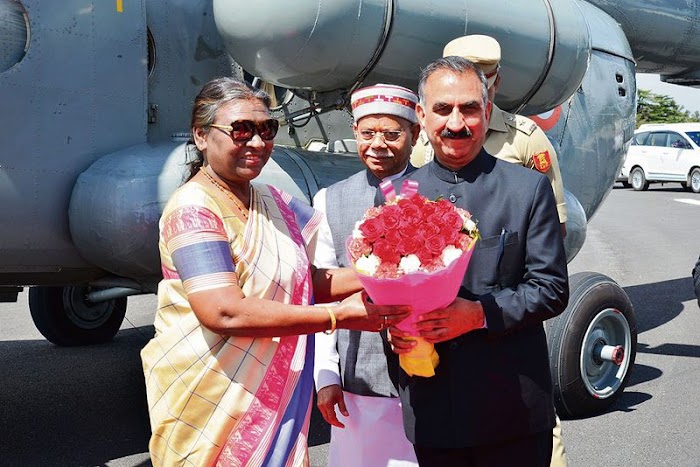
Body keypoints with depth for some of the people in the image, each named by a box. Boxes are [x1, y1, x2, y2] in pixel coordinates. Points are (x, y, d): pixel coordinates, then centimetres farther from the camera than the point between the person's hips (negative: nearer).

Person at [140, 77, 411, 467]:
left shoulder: (272, 201, 10)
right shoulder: (193, 209, -16)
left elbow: (309, 280, 6)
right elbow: (224, 313, -27)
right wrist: (339, 316, -27)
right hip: (211, 405, -7)